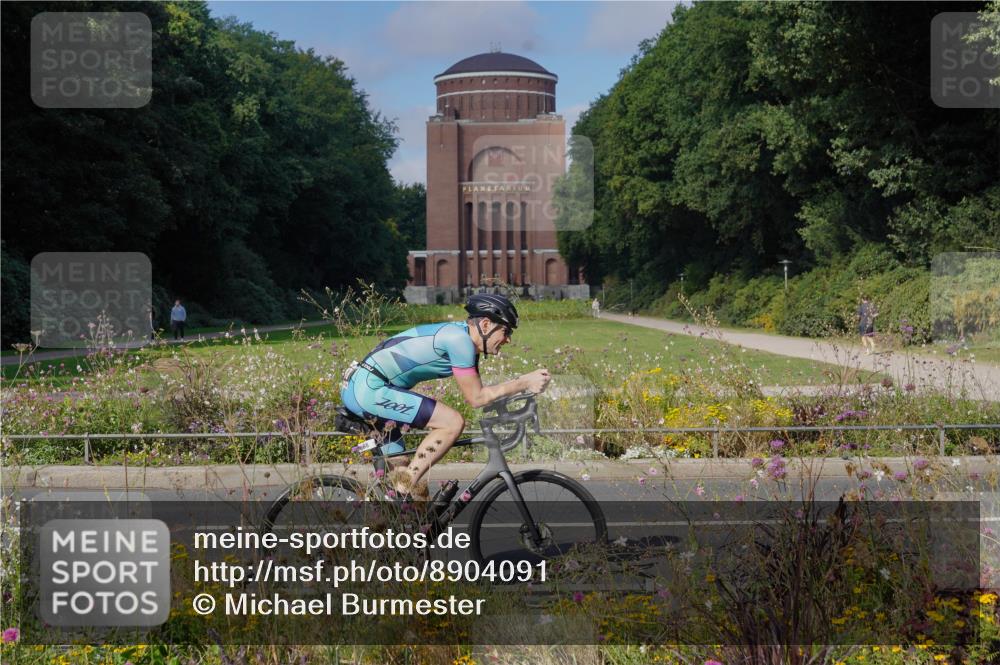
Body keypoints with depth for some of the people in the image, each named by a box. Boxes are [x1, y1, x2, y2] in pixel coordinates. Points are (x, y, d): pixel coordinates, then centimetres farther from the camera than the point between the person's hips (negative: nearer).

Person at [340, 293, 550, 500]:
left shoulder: (461, 335, 14)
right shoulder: (460, 339, -15)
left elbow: (476, 392, 16)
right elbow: (476, 398, -12)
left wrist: (523, 382, 9)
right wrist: (523, 384, -10)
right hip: (368, 388, -11)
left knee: (398, 467, 18)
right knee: (453, 422, -16)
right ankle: (408, 483, -12)